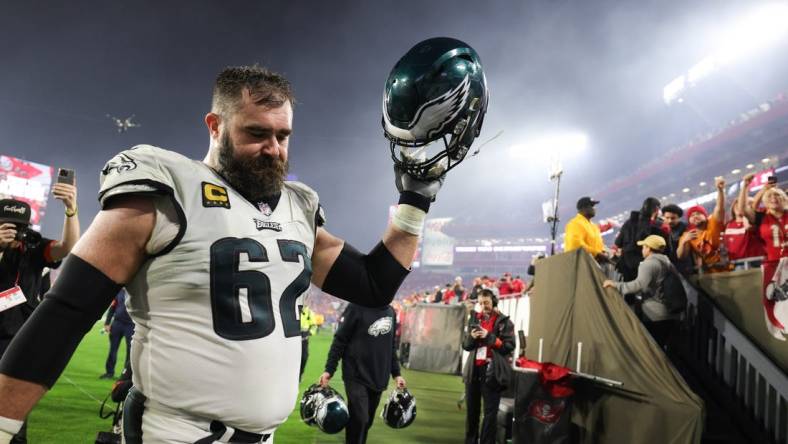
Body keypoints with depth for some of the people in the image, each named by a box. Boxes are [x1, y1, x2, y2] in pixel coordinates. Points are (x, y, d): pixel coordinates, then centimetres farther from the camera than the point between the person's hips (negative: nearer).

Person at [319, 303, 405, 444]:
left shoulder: (391, 312, 9)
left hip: (378, 378, 5)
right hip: (356, 375, -5)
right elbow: (340, 339, -8)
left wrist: (396, 373, 15)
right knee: (359, 419, -13)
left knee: (367, 421, 8)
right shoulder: (357, 306, -9)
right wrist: (329, 370, -12)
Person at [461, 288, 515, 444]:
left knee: (490, 412, -2)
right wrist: (471, 337, -9)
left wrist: (489, 337, -17)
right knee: (471, 410, 13)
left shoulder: (504, 321, -2)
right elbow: (465, 345, 13)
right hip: (474, 369, 5)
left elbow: (509, 346, -9)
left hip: (492, 371, -5)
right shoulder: (474, 318, 11)